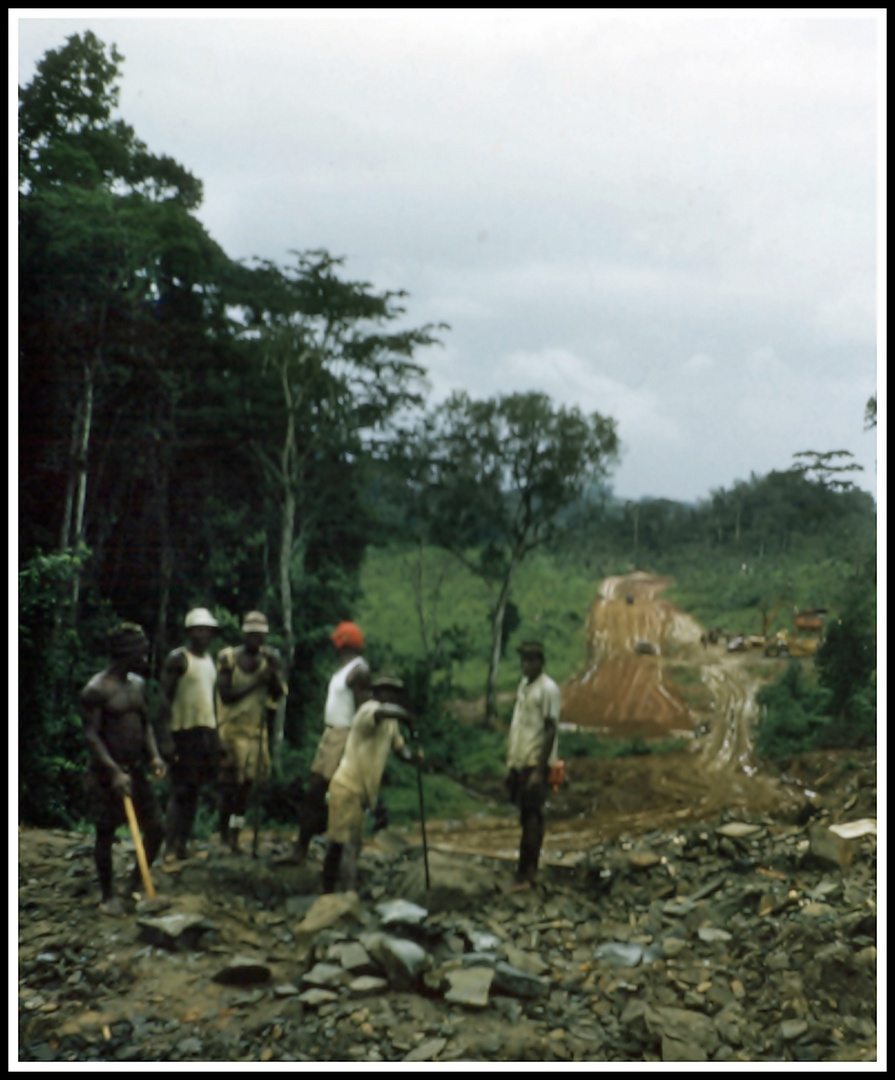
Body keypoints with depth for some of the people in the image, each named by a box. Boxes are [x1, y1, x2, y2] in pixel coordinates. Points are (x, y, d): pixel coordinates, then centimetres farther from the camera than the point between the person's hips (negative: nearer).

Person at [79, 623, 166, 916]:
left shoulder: (137, 684, 8)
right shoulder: (96, 690, -14)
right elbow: (91, 735, -16)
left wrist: (154, 755, -1)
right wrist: (114, 772, -23)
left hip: (135, 770, 7)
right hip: (107, 774, -7)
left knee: (156, 830, 7)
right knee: (105, 835, 4)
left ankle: (135, 886, 25)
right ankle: (107, 896, 19)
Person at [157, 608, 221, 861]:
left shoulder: (209, 660, 15)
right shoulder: (178, 659, -9)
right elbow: (164, 699, -13)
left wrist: (215, 734, 15)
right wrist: (166, 738, -20)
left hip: (206, 731, 7)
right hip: (184, 731, -7)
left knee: (194, 791, 9)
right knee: (181, 791, -7)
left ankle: (183, 844, 15)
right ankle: (170, 850, -4)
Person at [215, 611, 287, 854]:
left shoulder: (270, 659, 3)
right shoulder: (228, 658, -6)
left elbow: (278, 694, -3)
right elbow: (225, 695, -12)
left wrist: (274, 672, -19)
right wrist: (255, 682, -18)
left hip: (256, 729, 3)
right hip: (231, 727, -3)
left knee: (246, 783, 4)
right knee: (229, 782, -3)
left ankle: (234, 835, 15)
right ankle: (224, 833, 13)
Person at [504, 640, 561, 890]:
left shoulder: (548, 689, -12)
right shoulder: (523, 685, 14)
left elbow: (551, 730, -15)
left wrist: (540, 769, -19)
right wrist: (510, 764, 15)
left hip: (535, 763, -8)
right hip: (519, 762, 8)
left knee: (531, 818, -6)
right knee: (530, 817, 12)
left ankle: (524, 875, -4)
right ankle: (531, 871, 17)